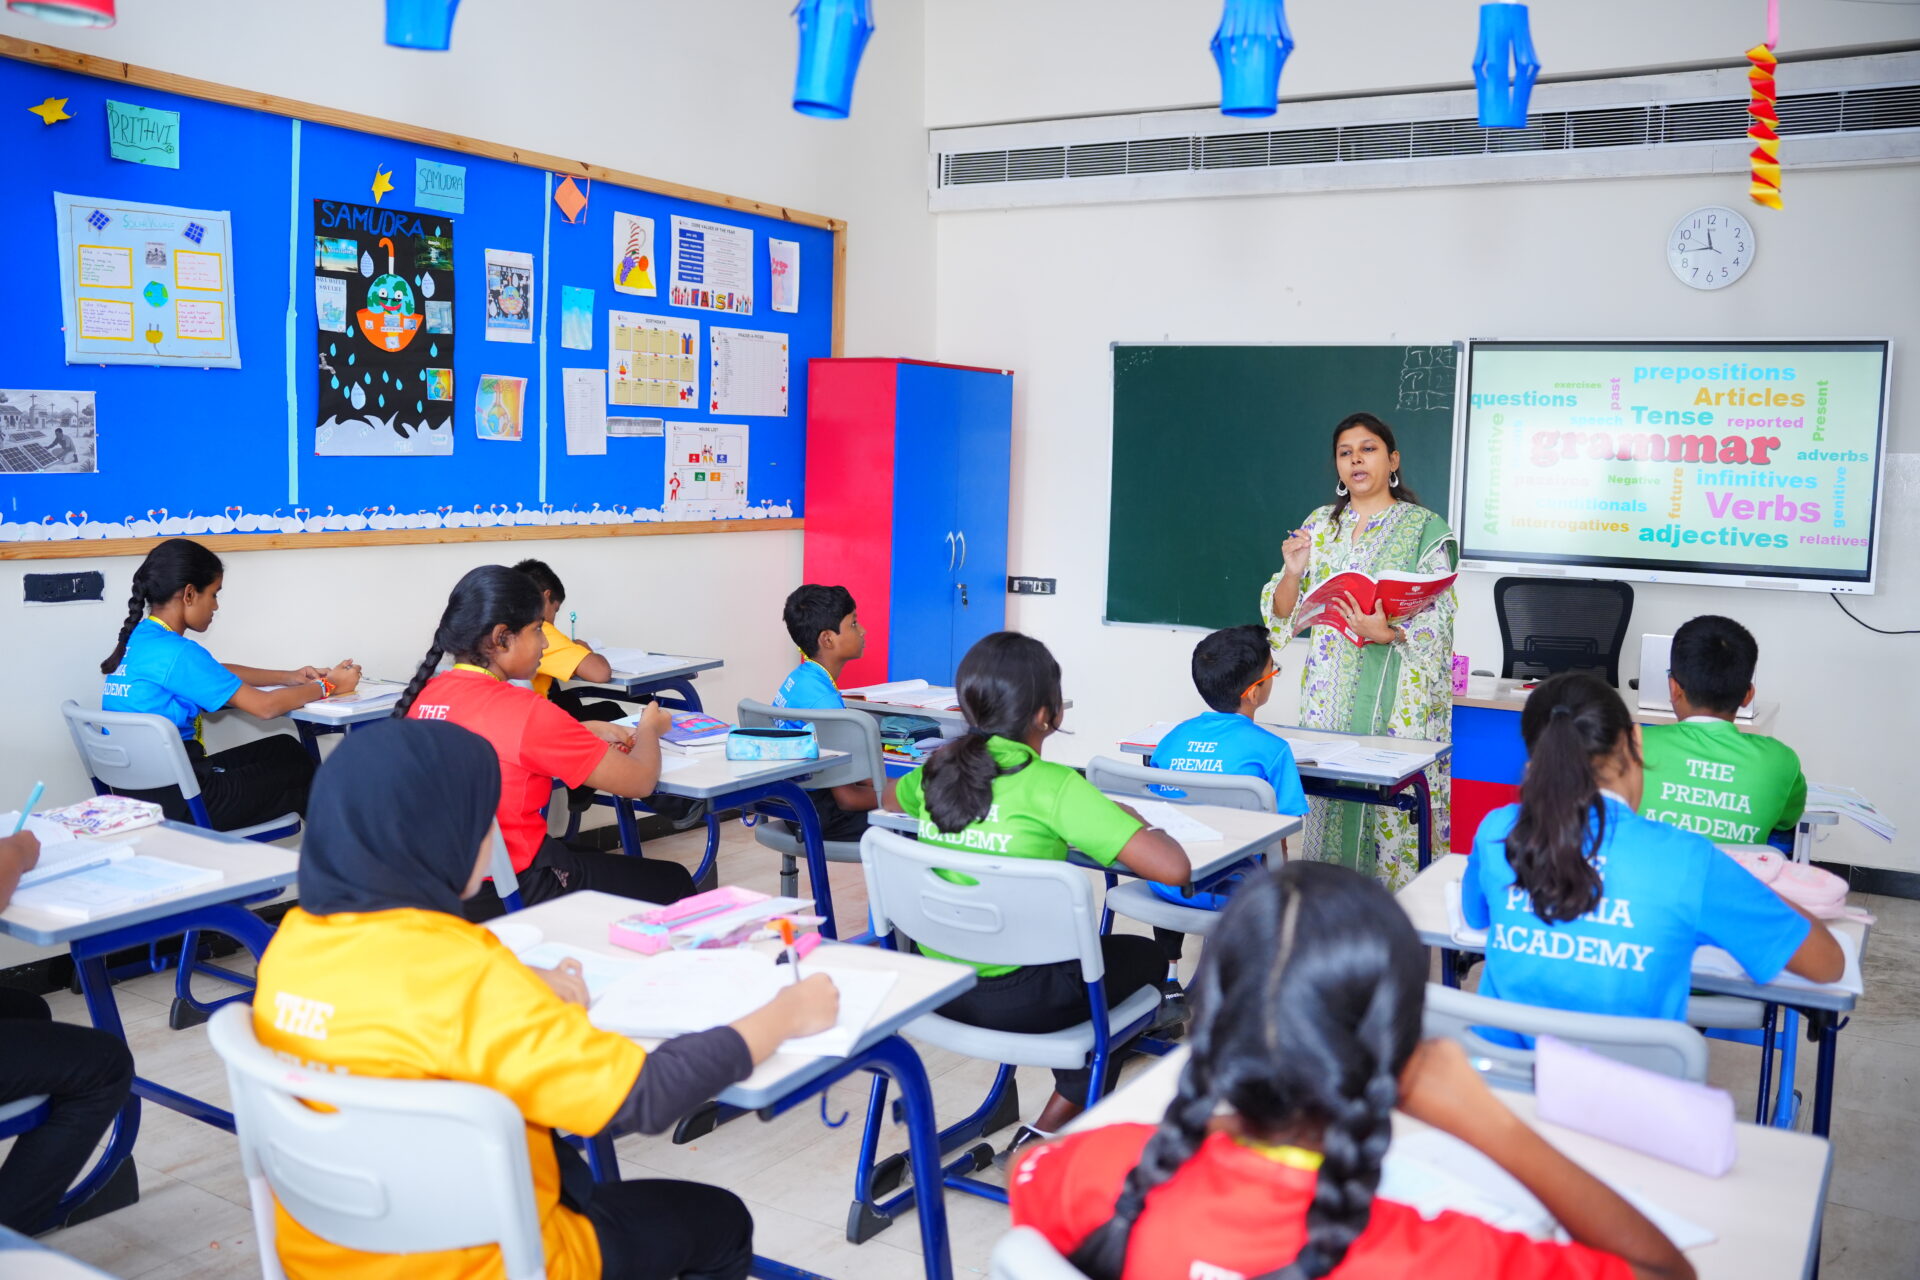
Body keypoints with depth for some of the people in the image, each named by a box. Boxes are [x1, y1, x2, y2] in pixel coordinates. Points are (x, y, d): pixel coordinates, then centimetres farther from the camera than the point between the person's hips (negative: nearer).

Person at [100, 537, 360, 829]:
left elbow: (217, 672, 22)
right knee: (302, 767, 10)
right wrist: (328, 686, -5)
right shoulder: (175, 652, -22)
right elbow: (265, 706, -21)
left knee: (284, 748, 20)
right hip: (175, 802, -9)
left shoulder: (138, 639, 7)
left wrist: (289, 677, 13)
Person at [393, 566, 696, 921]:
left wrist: (588, 731, 13)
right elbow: (640, 781, -13)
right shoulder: (524, 711, -22)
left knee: (609, 864, 30)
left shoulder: (424, 694, -1)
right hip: (515, 894, -8)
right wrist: (649, 728, 7)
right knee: (673, 882, 12)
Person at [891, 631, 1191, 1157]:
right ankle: (1048, 1129, 21)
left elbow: (891, 799, 27)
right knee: (1143, 955, 20)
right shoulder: (1050, 785, -18)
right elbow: (1173, 868, -23)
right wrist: (1137, 821, -1)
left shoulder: (937, 769, 0)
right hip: (1013, 1000, -6)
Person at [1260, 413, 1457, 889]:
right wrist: (1293, 573, -8)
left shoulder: (1425, 528, 1)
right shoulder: (1320, 524, 13)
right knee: (1328, 798, 3)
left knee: (1393, 806, -8)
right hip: (1328, 696, 4)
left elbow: (1438, 619, -7)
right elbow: (1286, 616, 11)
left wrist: (1387, 633, -24)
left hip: (1395, 699, -4)